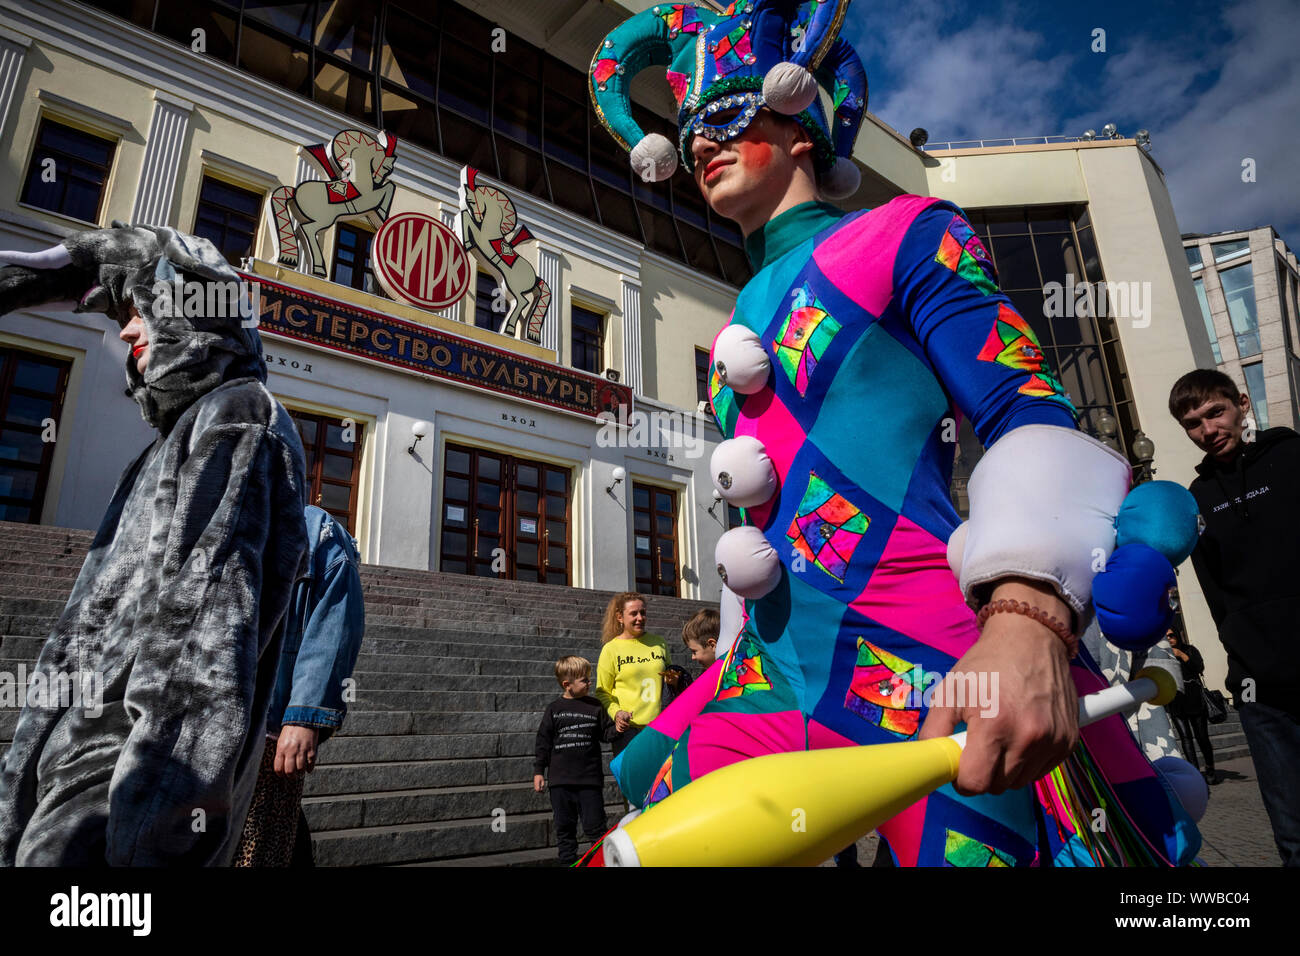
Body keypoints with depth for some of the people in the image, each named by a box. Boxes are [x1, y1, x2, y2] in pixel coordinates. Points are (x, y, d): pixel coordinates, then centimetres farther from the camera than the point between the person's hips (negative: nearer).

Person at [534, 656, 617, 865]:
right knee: (565, 827, 11)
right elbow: (543, 742, 6)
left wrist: (618, 728, -13)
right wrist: (538, 771, 3)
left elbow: (606, 734, 8)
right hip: (560, 779, 1)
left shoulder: (595, 706, 3)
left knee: (594, 826, 2)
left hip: (590, 778, -1)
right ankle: (567, 861, 24)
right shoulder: (554, 709, 2)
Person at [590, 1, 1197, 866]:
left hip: (935, 671, -5)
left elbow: (1029, 412, -9)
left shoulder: (905, 235, 5)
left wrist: (1029, 613, -26)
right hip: (775, 680, 6)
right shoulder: (735, 329, 23)